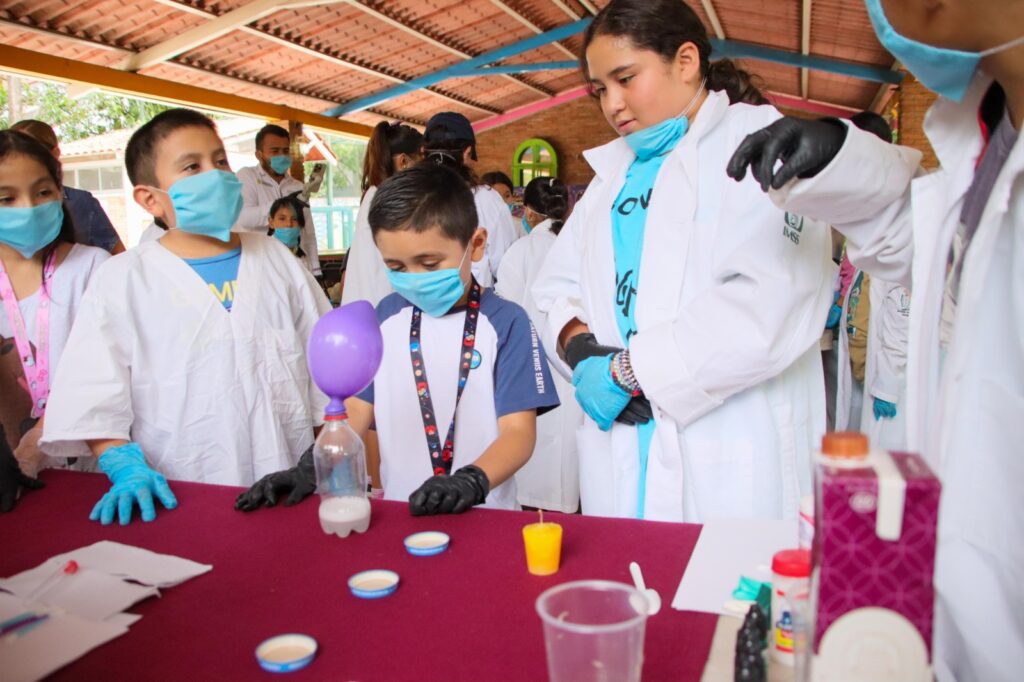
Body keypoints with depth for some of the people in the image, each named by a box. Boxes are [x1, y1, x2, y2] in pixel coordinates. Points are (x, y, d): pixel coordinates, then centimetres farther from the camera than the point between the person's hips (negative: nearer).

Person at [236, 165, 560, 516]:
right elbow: (357, 407, 9)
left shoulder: (506, 322, -6)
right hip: (400, 512, 2)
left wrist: (472, 481, -27)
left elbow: (519, 430, -10)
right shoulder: (387, 315, 7)